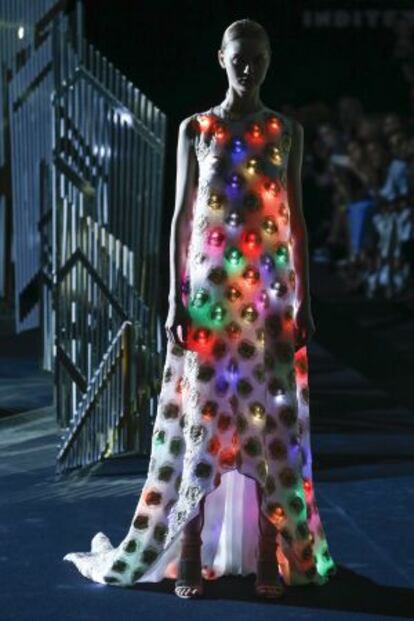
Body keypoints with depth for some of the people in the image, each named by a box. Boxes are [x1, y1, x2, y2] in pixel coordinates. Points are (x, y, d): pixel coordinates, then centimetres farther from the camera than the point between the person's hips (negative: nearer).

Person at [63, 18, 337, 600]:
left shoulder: (287, 131, 7)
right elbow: (182, 216, 3)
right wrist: (175, 299, -5)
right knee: (203, 416, -2)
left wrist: (304, 300, 2)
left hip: (273, 294, 1)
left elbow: (297, 219, 8)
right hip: (209, 290, -1)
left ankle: (271, 556, 7)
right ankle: (191, 557, 3)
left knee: (271, 420, 1)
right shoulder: (195, 128, 4)